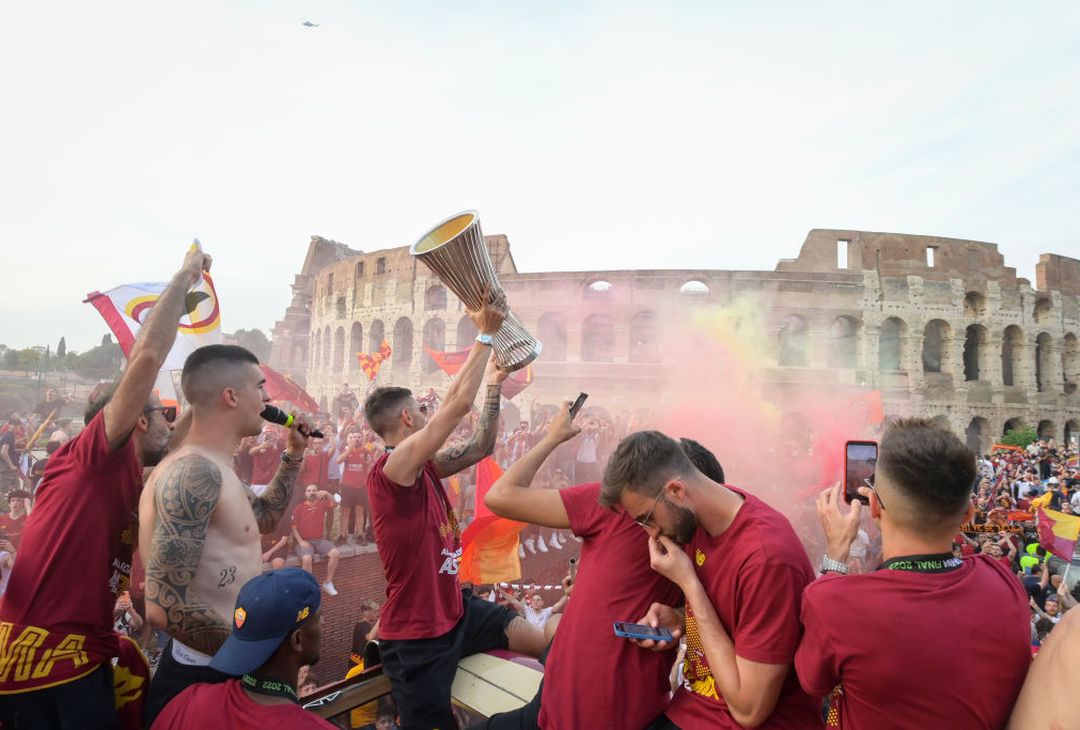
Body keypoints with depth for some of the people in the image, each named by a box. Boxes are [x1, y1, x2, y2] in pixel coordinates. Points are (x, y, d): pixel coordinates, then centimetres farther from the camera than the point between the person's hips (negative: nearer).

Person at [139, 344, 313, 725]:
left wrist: (294, 454, 16)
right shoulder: (195, 472, -23)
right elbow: (165, 605, -29)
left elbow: (264, 518, 25)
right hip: (202, 675, -10)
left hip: (226, 667, 10)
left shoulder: (213, 469, 9)